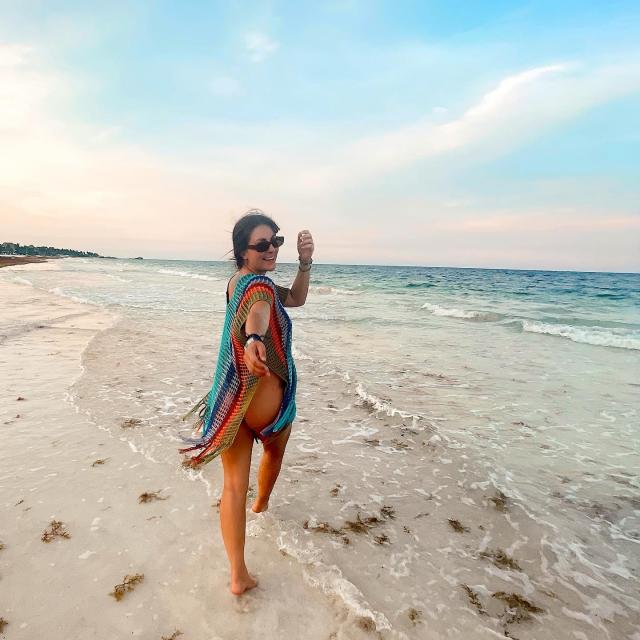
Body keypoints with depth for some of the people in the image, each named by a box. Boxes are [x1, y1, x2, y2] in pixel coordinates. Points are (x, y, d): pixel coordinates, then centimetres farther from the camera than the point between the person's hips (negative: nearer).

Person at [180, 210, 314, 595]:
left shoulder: (239, 280, 14)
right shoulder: (258, 283, -16)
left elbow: (295, 298, 19)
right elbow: (259, 311, -43)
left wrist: (305, 263, 5)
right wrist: (255, 340, -63)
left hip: (231, 398, 7)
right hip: (266, 397, -7)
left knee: (234, 483, 8)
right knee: (275, 448, 27)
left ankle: (239, 575, 16)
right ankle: (262, 502, 55)